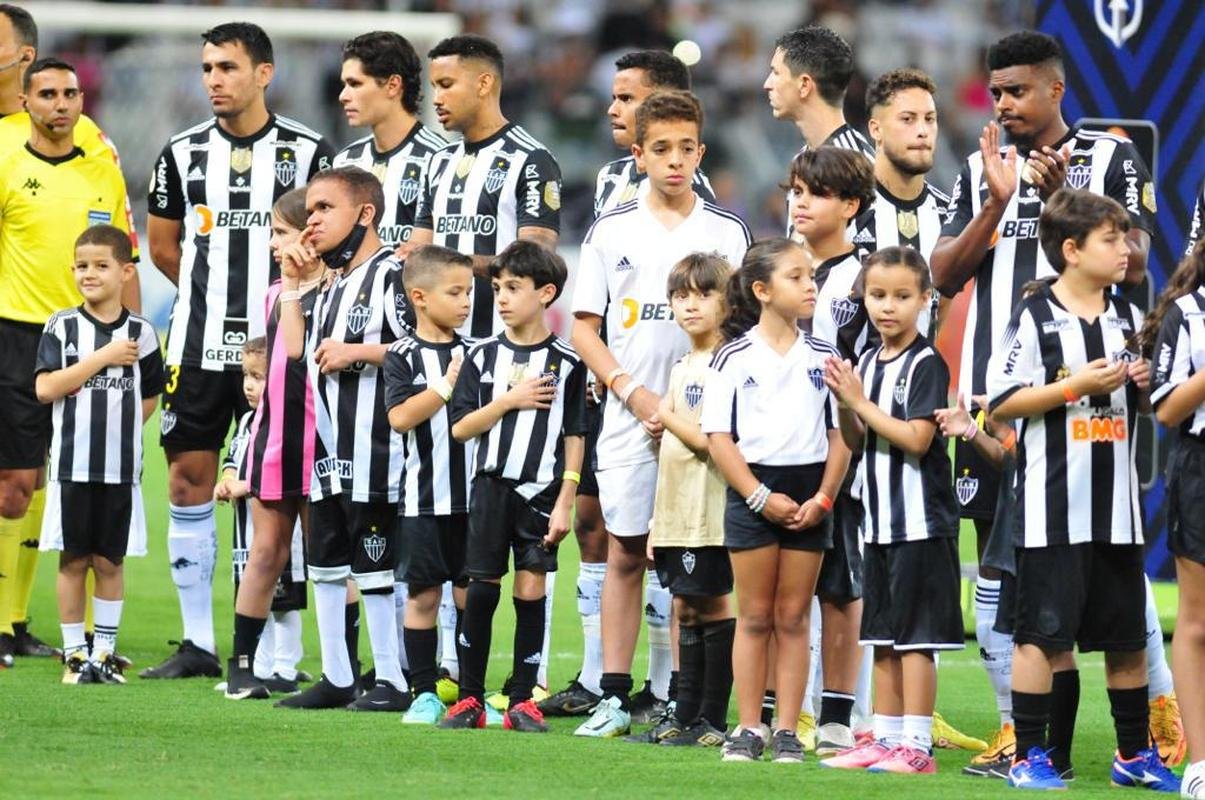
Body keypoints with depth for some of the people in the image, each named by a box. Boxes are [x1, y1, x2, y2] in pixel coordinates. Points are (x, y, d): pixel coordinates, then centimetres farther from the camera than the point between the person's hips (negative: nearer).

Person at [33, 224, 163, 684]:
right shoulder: (62, 327, 0)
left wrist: (119, 427, 2)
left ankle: (104, 651, 12)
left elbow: (150, 396, 14)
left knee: (110, 560, 5)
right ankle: (74, 654, 11)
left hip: (121, 468, 1)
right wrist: (102, 358, -14)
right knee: (73, 559, 3)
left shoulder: (140, 333, 3)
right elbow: (46, 388, -11)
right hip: (71, 466, -1)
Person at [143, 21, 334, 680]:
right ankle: (197, 643, 10)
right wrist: (213, 294, 13)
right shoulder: (184, 153, 7)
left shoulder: (308, 152, -2)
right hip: (198, 345, 3)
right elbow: (162, 244, 18)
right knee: (188, 480, 3)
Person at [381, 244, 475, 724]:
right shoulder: (403, 356, -3)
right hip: (425, 498, -3)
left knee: (471, 594, 5)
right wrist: (446, 385, -17)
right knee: (424, 594, 3)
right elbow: (400, 417, -15)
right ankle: (425, 694, 10)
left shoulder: (474, 353, 8)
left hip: (473, 495, 3)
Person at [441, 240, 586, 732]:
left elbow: (574, 438, 1)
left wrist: (564, 503, -5)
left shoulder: (566, 363, 0)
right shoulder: (483, 356, 5)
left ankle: (522, 702, 6)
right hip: (492, 486, 1)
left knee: (531, 590, -1)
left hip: (542, 491, -1)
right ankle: (470, 699, 8)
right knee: (481, 590, 1)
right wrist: (510, 400, -10)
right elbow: (460, 428, 2)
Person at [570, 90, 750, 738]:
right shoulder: (611, 232, 6)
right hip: (630, 418, 1)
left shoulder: (728, 233, 5)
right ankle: (614, 698, 6)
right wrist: (632, 391, -8)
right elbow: (584, 327, 6)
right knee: (625, 554, 3)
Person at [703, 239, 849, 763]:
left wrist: (822, 498, -6)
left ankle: (788, 732, 7)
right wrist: (761, 498, -12)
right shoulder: (735, 358, -3)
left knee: (793, 618, 5)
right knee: (754, 617, 3)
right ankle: (748, 729, 8)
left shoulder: (822, 357, 5)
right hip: (752, 489, -2)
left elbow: (841, 434, 6)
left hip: (809, 492, 2)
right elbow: (719, 438, -5)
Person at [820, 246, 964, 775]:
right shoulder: (866, 363, 13)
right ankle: (885, 740, 17)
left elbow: (917, 438, -18)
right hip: (879, 520, 8)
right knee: (882, 637, 11)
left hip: (920, 521, -8)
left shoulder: (926, 364, -10)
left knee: (914, 636, -7)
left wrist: (861, 403, -13)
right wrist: (843, 402, -2)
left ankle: (916, 746, -6)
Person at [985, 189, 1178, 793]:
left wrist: (1145, 385, -1)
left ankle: (1135, 754, 20)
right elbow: (1001, 403, -10)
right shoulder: (1034, 317, -6)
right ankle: (1028, 756, 3)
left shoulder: (1129, 319, 12)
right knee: (1040, 633, -3)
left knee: (1127, 637, 11)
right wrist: (1076, 386, -16)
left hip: (1117, 504, 6)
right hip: (1052, 509, -6)